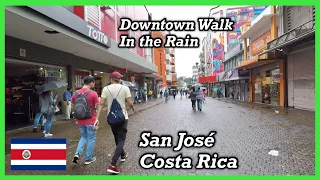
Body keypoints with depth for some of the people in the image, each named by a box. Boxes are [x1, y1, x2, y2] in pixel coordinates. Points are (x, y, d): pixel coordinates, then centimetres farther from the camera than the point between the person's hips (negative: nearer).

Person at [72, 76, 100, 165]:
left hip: (80, 120, 5)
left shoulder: (75, 93, 2)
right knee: (91, 139, 11)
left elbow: (72, 107, 10)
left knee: (83, 137, 24)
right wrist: (99, 100, 7)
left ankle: (77, 154, 9)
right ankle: (88, 159, 20)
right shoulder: (93, 93, -14)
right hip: (91, 121, -5)